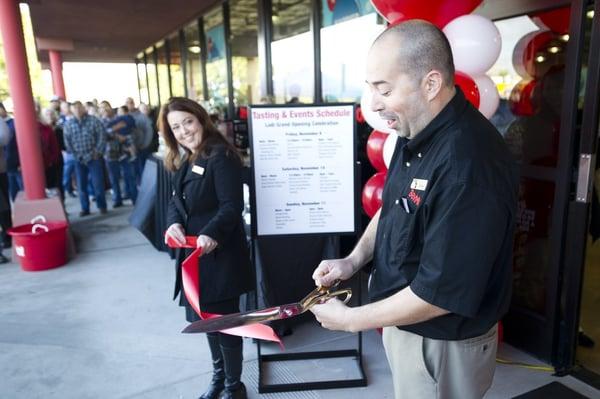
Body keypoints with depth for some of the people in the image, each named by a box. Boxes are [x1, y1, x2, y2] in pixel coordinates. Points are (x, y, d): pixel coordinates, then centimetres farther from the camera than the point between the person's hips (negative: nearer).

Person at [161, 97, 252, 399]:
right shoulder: (184, 161, 13)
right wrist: (174, 222, -11)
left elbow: (232, 205, -22)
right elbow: (176, 201, 11)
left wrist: (211, 233, -38)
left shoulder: (221, 155, -15)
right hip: (195, 253, 9)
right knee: (206, 318, 20)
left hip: (220, 254, -9)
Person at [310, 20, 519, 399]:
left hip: (443, 342, -8)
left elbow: (440, 294, -29)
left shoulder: (469, 165, -32)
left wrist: (348, 319, -18)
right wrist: (354, 259, -3)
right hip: (405, 322, 8)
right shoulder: (416, 133, -2)